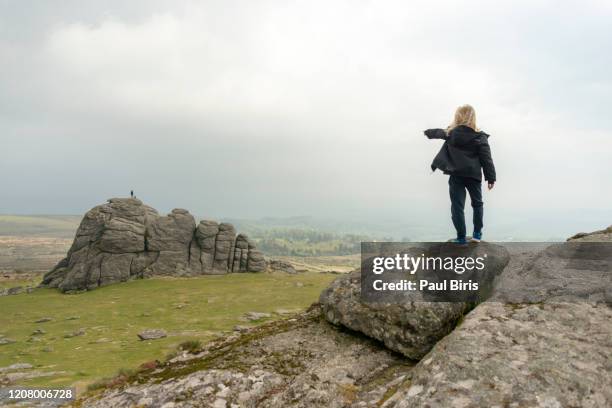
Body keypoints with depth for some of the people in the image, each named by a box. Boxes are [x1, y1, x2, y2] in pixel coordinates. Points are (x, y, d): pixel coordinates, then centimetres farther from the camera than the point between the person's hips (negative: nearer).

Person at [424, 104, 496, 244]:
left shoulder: (451, 132, 2)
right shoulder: (480, 136, -4)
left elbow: (439, 132, 25)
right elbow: (486, 159, -7)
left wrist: (428, 132, 47)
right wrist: (491, 177, -2)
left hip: (456, 175, 0)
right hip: (473, 175, 0)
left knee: (457, 206, 4)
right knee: (477, 203, 20)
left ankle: (461, 237, 4)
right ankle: (477, 233, 21)